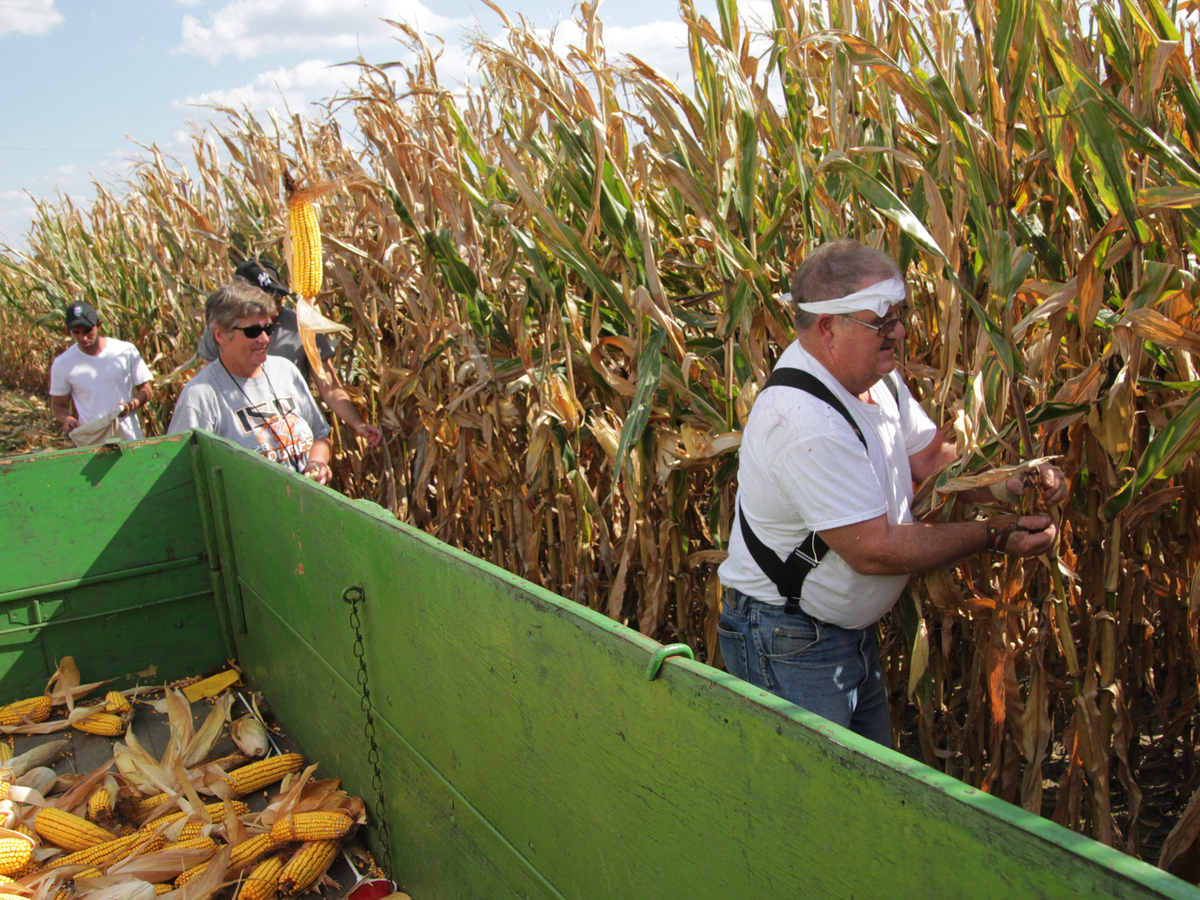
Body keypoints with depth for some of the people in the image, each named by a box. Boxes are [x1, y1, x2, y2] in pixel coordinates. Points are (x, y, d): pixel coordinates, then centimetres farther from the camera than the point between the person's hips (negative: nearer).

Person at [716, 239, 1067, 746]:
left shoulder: (875, 379, 1)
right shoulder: (804, 422, -31)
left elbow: (934, 457, 8)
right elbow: (874, 550, -26)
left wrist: (1013, 483, -11)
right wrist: (994, 537, -18)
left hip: (852, 630, 10)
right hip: (788, 645, -9)